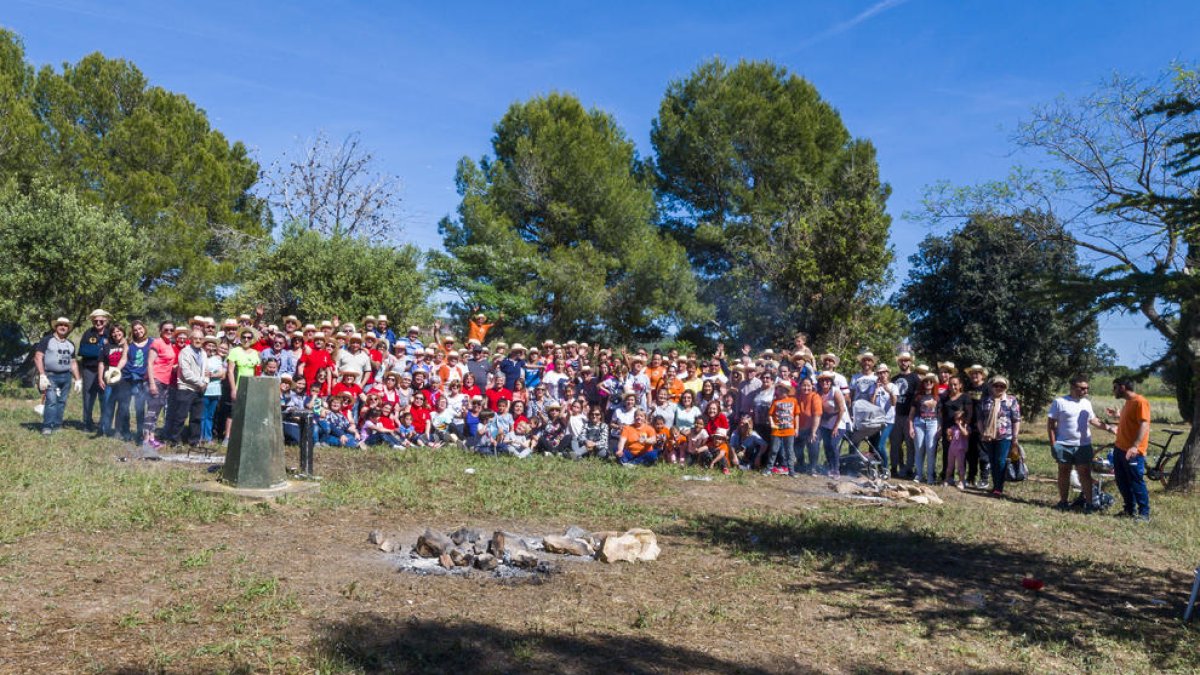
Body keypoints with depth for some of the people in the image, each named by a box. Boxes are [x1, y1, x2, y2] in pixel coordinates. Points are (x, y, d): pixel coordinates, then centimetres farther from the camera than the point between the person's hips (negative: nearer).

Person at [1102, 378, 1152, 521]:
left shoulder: (1140, 402, -13)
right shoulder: (1127, 403, 16)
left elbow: (1144, 425, -22)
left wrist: (1135, 446, -29)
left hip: (1133, 452, -9)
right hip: (1120, 449, 9)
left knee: (1137, 483, -3)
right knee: (1122, 482, 13)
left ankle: (1144, 513, 5)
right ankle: (1129, 509, 23)